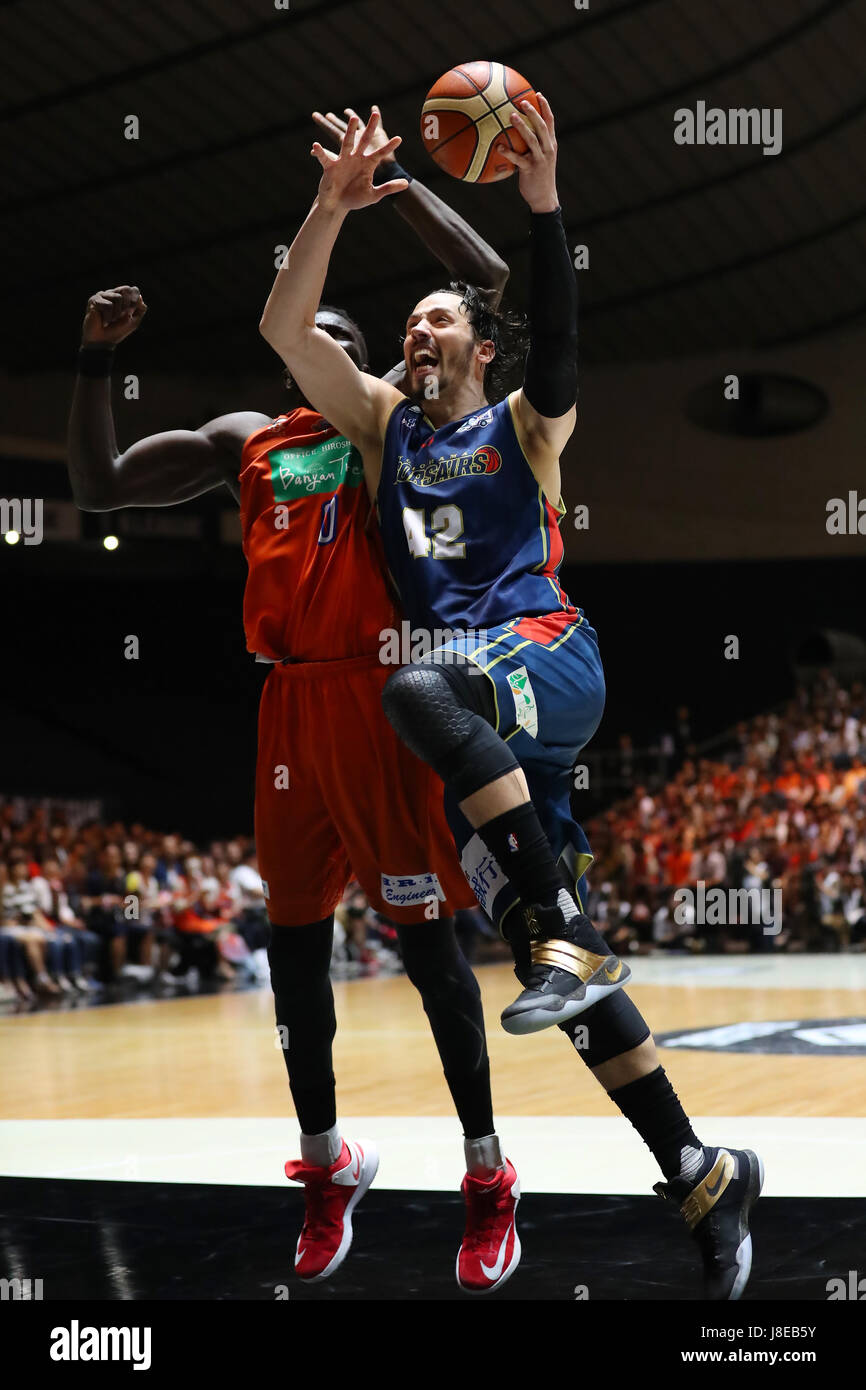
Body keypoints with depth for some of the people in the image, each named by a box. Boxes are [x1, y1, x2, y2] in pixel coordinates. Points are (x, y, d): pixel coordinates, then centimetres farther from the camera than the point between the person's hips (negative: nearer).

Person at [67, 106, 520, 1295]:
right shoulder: (242, 442, 18)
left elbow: (491, 288, -2)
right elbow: (96, 487, 16)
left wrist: (397, 183, -4)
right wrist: (97, 360, 6)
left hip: (385, 697, -5)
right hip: (292, 704, 5)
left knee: (425, 932, -3)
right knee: (296, 936, 10)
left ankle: (488, 1176, 7)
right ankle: (325, 1163, 25)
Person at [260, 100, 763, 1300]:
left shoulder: (525, 425, 8)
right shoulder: (384, 421, 18)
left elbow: (560, 334, -13)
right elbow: (283, 328, 6)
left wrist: (543, 203, -26)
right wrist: (333, 207, -7)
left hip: (550, 661, -5)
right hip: (480, 709, 5)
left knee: (420, 685, -39)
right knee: (545, 953, -1)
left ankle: (572, 936, -36)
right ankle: (701, 1176, 7)